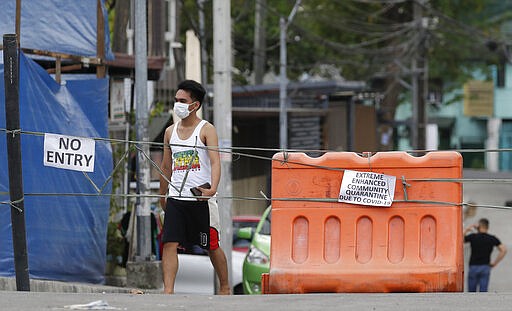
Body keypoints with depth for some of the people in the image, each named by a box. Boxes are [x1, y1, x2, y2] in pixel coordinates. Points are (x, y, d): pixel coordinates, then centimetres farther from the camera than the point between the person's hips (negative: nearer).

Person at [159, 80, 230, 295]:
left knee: (212, 246, 7)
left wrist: (212, 189, -30)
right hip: (176, 198, 4)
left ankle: (225, 287, 25)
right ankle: (168, 291, -15)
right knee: (169, 244, -11)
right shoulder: (170, 132, 12)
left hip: (201, 198, -4)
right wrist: (162, 196, 22)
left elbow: (215, 162, -14)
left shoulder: (206, 130, -3)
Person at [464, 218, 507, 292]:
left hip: (473, 267, -1)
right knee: (483, 292, 0)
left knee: (471, 291, 10)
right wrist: (495, 263, 0)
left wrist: (467, 230, 7)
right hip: (485, 268, 1)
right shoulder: (492, 239, 1)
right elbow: (503, 250, -7)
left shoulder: (473, 237, -4)